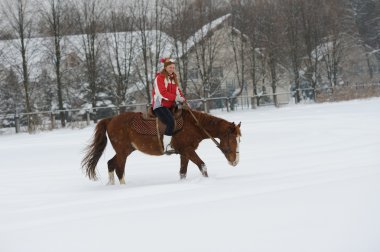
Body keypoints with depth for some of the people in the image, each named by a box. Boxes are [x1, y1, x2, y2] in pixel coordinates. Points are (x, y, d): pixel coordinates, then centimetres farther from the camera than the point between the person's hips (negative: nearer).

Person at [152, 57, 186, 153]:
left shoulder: (173, 78, 18)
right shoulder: (160, 77, -7)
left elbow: (177, 91, 15)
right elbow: (163, 93, -18)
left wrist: (182, 99, -4)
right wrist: (176, 97, -23)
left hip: (170, 105, 9)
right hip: (159, 105, -9)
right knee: (170, 122, -27)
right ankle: (167, 147, -27)